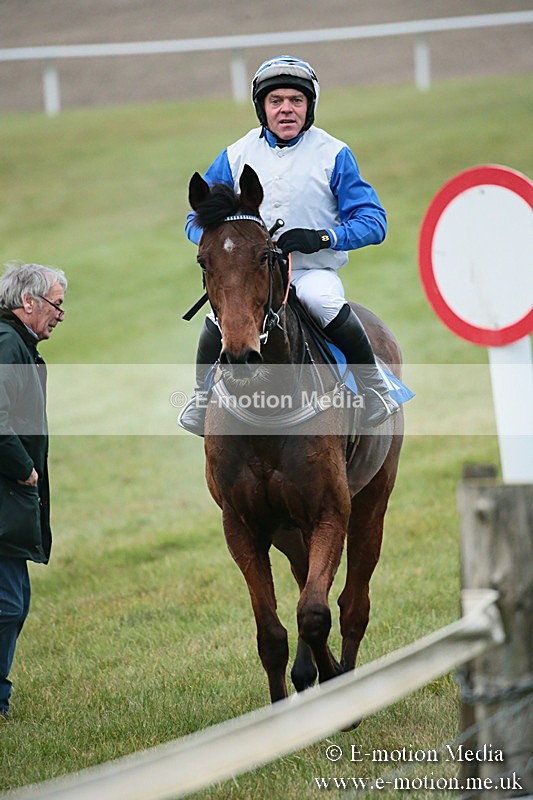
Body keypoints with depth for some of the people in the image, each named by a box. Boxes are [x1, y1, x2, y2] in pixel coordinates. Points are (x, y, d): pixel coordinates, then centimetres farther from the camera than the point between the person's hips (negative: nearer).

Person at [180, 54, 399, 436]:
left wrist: (322, 238, -19)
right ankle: (203, 397, 2)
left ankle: (374, 386, -14)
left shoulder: (333, 155, -1)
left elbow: (372, 221, -3)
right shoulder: (236, 156, 6)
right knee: (221, 318, -28)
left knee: (326, 303, -36)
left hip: (314, 271, -2)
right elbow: (198, 219, 12)